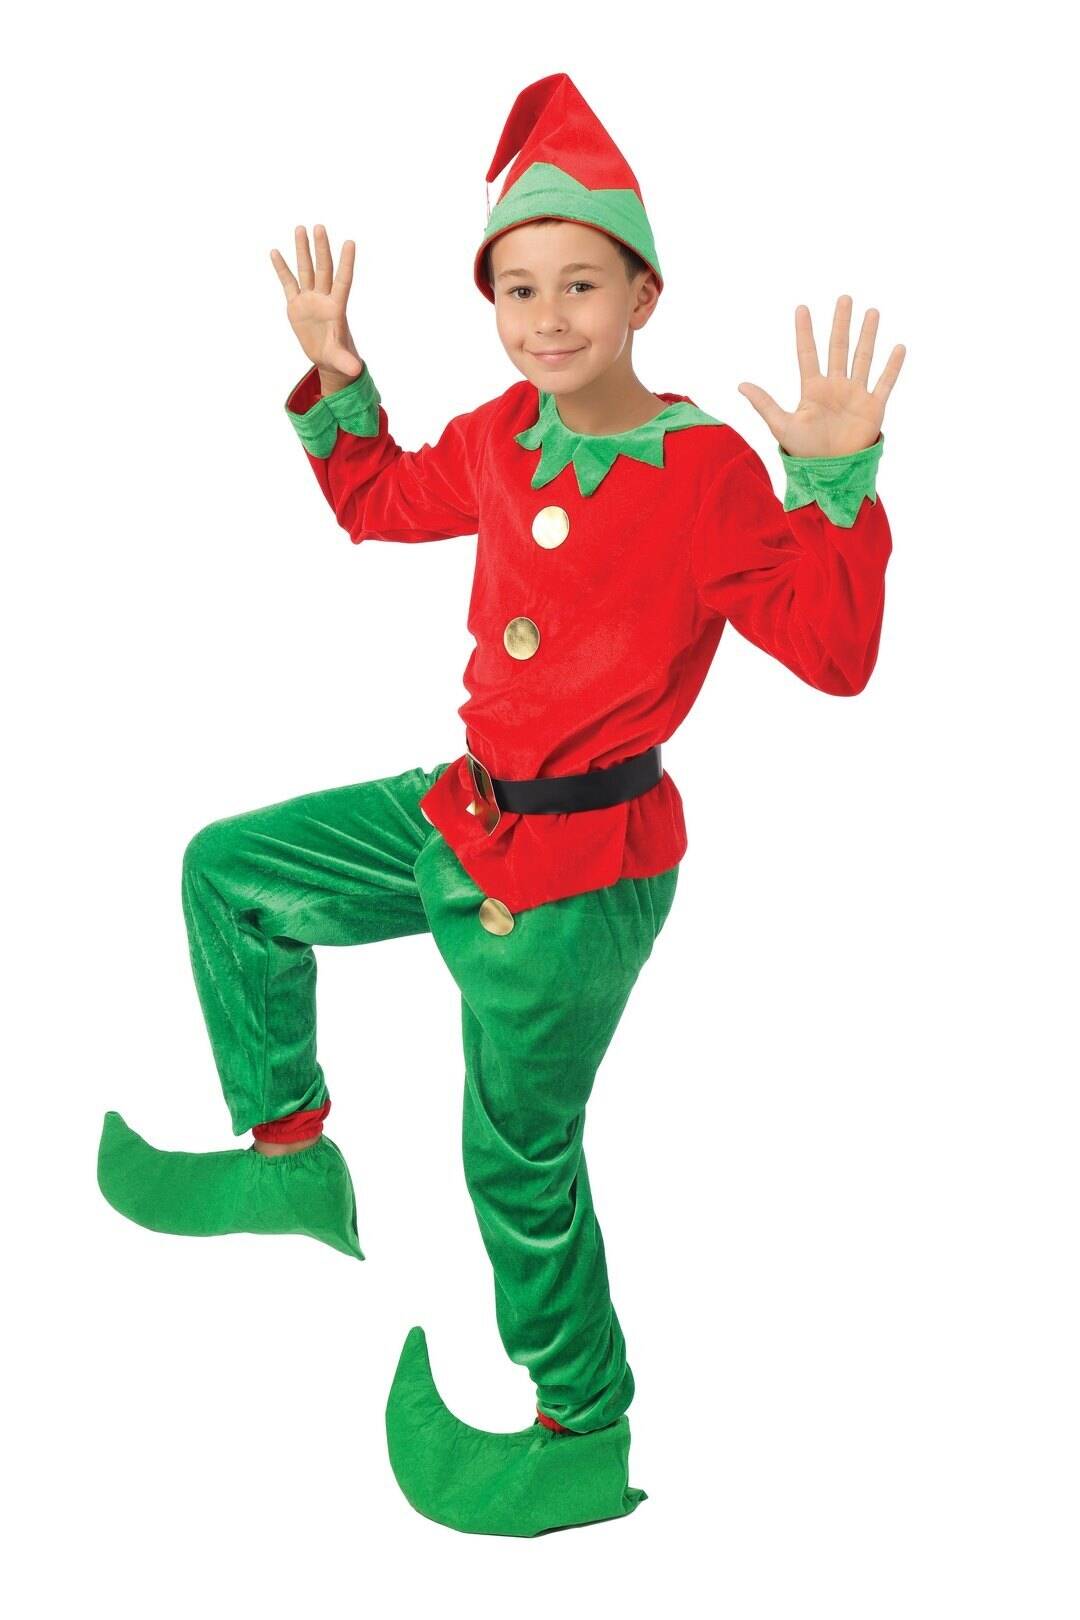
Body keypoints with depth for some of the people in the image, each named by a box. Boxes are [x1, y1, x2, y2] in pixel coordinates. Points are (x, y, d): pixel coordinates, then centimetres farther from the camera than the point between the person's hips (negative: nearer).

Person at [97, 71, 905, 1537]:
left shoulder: (706, 470, -18)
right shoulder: (503, 437, 2)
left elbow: (833, 650, -22)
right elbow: (380, 501, 20)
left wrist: (834, 478, -32)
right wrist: (335, 376, 8)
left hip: (579, 864, -7)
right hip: (463, 812, 7)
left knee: (519, 1157, 4)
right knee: (229, 873, 18)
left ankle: (585, 1435, 26)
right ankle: (289, 1147, 32)